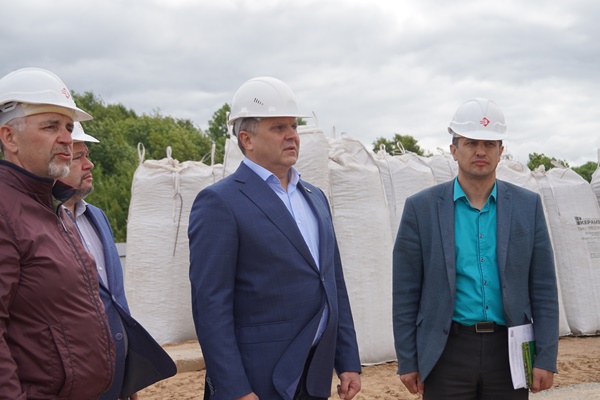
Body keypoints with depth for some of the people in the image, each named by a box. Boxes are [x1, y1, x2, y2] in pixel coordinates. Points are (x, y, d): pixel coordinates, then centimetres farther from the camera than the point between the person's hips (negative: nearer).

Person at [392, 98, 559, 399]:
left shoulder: (528, 205, 4)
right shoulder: (422, 207, -1)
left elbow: (543, 287, 4)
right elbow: (406, 292, 0)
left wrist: (546, 357, -1)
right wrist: (407, 361, -1)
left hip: (509, 351, 2)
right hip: (447, 352, -1)